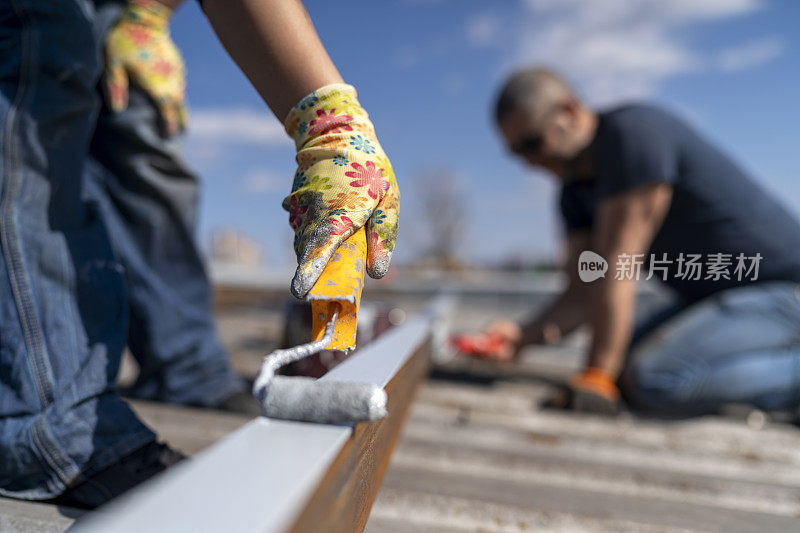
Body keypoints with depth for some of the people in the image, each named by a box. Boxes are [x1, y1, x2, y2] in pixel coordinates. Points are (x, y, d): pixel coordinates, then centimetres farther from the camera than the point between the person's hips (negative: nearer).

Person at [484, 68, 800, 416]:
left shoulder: (634, 130, -22)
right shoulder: (576, 192, 5)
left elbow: (615, 268, -26)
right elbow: (584, 293, 0)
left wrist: (596, 377, -25)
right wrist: (523, 335, -17)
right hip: (715, 297, 9)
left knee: (650, 379, -26)